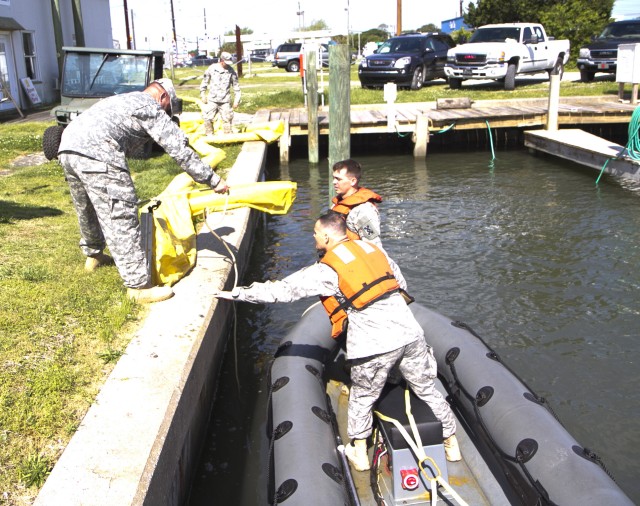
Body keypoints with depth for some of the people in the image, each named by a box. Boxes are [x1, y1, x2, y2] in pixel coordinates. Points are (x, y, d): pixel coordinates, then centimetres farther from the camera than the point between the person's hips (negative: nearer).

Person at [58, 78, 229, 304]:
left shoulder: (123, 99, 33)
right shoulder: (151, 107, 7)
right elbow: (179, 149, 2)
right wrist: (213, 180, 6)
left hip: (67, 148, 9)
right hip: (96, 153, -9)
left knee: (88, 209, 28)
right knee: (120, 218, -8)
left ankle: (93, 255, 50)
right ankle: (139, 285, -6)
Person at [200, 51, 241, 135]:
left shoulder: (231, 71, -2)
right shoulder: (212, 68, -1)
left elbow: (236, 86, 4)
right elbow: (204, 82, 9)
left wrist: (236, 100, 1)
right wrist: (203, 95, 7)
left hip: (225, 101, 0)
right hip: (212, 100, 0)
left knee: (227, 119, 3)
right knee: (207, 118, -2)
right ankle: (209, 136, 11)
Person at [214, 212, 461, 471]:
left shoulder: (326, 270, -3)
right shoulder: (374, 248, 13)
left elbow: (283, 290, -1)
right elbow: (400, 282, 19)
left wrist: (237, 293, 8)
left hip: (374, 345, -5)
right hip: (410, 333, 5)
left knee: (362, 400, 18)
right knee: (427, 390, 20)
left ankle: (359, 453, 31)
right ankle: (451, 443, 34)